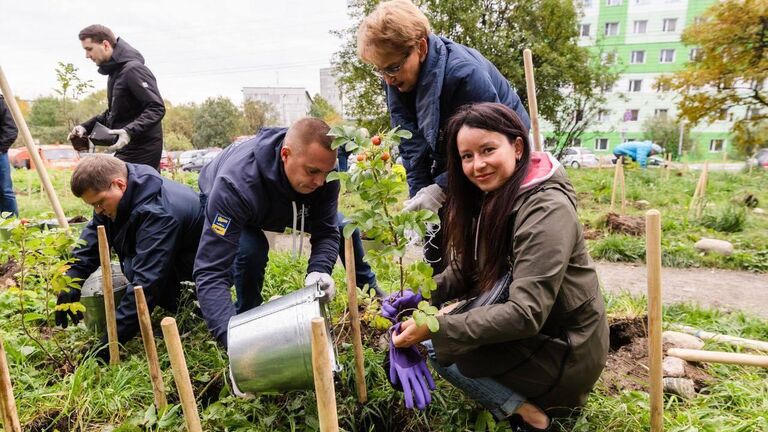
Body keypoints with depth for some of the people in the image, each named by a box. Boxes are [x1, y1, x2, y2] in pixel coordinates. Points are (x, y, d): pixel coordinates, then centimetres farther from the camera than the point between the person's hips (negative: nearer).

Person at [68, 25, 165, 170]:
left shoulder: (134, 69, -13)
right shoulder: (115, 72, 17)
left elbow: (157, 108, -21)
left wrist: (129, 131, -31)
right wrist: (86, 127, 12)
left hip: (140, 151, -9)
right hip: (128, 149, 9)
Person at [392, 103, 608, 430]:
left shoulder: (546, 211, -25)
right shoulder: (489, 198, 2)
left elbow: (526, 315, -30)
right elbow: (465, 272, 4)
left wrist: (437, 328, -30)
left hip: (564, 350, -9)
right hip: (527, 333, 9)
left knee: (438, 348, -14)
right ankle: (525, 396, 7)